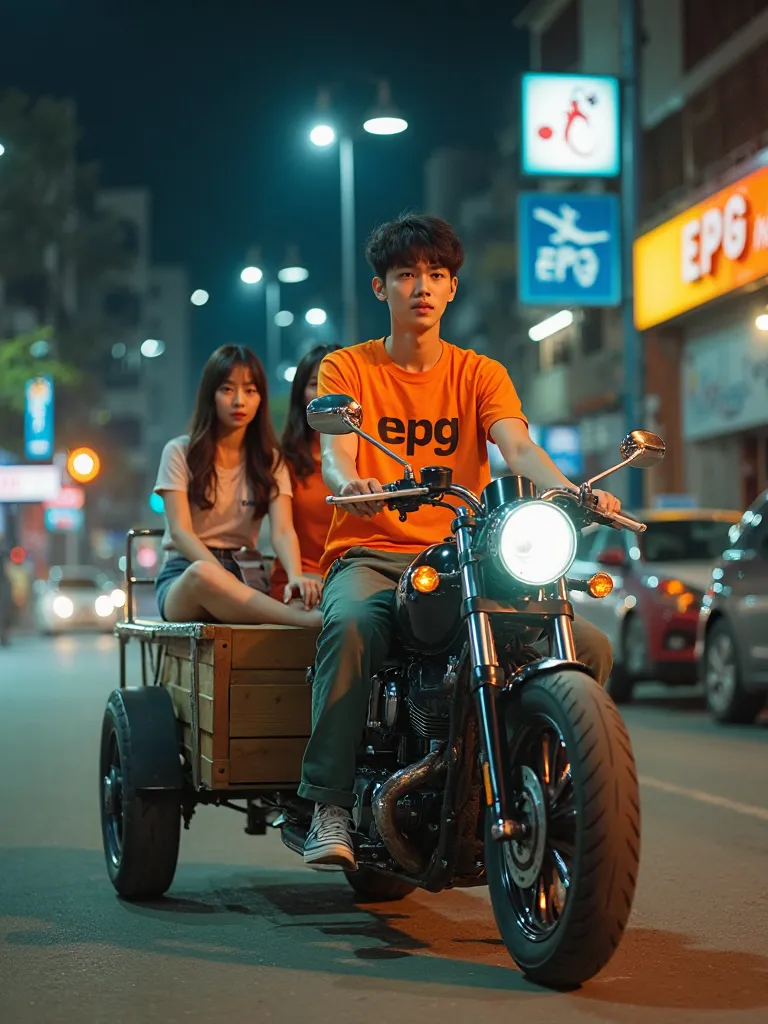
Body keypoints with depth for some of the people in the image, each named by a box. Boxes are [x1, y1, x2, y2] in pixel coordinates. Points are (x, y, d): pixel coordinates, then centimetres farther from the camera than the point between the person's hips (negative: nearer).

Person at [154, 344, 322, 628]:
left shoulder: (270, 461, 11)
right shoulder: (181, 452, 4)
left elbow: (283, 529, -6)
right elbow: (180, 531, -8)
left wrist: (295, 575, -30)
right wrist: (223, 578, -28)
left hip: (240, 578, 2)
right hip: (182, 581, -2)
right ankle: (312, 620, -50)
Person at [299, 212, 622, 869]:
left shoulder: (480, 374, 13)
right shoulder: (347, 368, 8)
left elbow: (518, 447, -5)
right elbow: (335, 456, -9)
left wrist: (567, 489, -28)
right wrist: (350, 483, -35)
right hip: (370, 555, -2)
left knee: (589, 646, -18)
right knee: (350, 626, -39)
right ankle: (329, 807, -33)